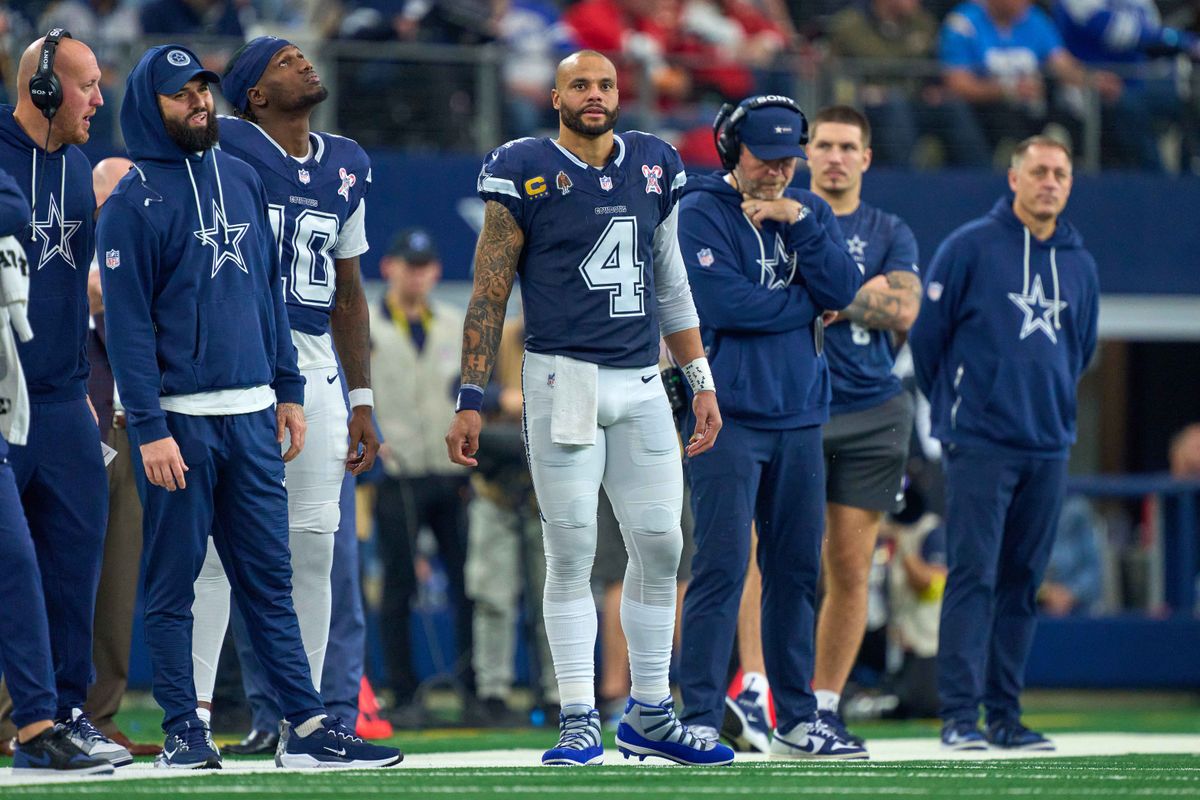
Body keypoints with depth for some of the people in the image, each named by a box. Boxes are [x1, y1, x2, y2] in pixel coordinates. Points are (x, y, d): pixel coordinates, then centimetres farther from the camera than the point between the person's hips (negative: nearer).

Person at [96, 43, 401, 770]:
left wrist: (288, 390, 13)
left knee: (270, 577, 6)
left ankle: (307, 727, 4)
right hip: (179, 419, -5)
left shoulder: (243, 181, 13)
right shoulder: (134, 202, -5)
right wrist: (149, 430, -15)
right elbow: (128, 323, -9)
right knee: (173, 582, 1)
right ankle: (183, 732, 5)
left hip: (252, 412, 5)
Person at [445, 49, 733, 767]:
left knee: (660, 545, 4)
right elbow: (489, 296, -2)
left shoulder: (654, 167, 11)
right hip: (564, 378, -5)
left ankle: (649, 715, 15)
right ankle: (581, 722, -1)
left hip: (642, 385, 5)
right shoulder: (526, 173, -3)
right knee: (572, 551, -4)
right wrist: (471, 399, -6)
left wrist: (701, 380, 16)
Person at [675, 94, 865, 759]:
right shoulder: (699, 213, -3)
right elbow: (723, 303, -16)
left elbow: (843, 291, 0)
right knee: (722, 567, -11)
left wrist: (798, 224, -10)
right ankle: (700, 721, -10)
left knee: (797, 569, 8)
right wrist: (809, 305, -4)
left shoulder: (809, 212, 14)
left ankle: (797, 721, 15)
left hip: (800, 416, 6)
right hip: (728, 412, -6)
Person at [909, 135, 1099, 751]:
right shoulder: (970, 247, -4)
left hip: (1048, 446, 5)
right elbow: (926, 332, 1)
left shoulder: (1078, 262, 12)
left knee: (1023, 582, 7)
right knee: (973, 575, -10)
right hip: (979, 443, -5)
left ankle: (1005, 713, 12)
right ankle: (959, 714, -10)